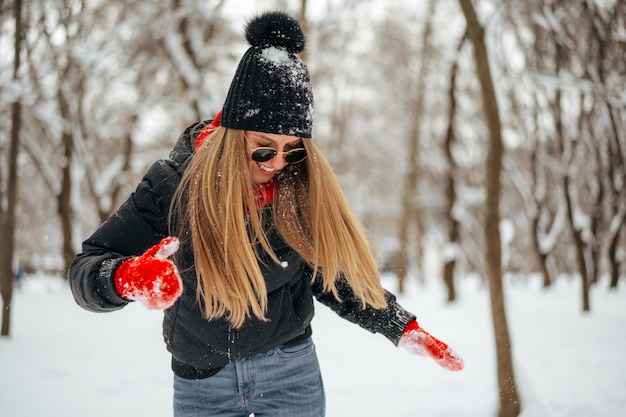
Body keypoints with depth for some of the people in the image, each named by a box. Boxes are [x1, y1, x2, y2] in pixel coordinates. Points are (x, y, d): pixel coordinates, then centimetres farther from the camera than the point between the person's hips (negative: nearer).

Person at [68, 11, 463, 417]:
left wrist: (405, 329, -4)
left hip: (292, 372, 1)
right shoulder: (177, 183, -17)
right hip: (200, 381, -1)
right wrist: (127, 278, -41)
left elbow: (334, 273, 2)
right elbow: (86, 272, -18)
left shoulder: (306, 188, -11)